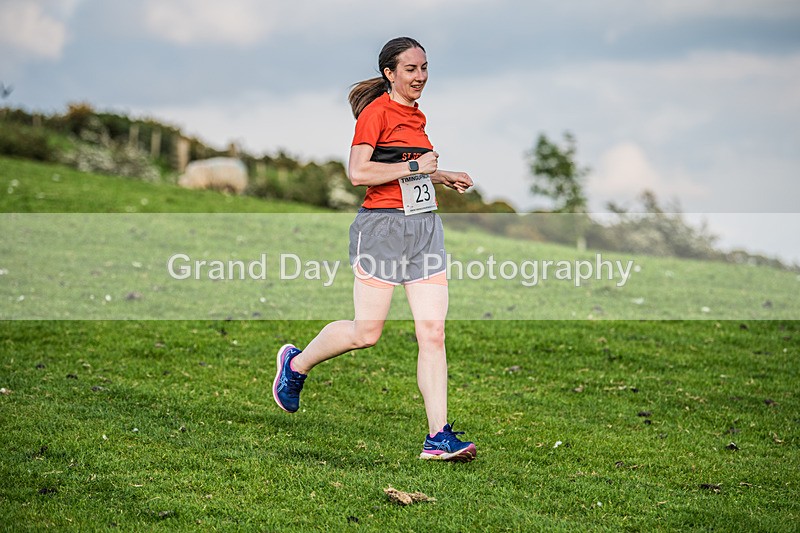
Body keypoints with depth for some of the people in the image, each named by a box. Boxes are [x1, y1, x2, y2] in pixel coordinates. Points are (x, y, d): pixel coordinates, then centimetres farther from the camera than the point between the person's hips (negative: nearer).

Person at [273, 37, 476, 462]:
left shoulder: (416, 115, 17)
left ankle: (439, 437, -4)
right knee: (366, 332, 0)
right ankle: (296, 363, 28)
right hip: (383, 226, -7)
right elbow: (358, 172, -19)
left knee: (433, 333, -3)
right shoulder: (376, 111, -8)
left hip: (424, 226, 7)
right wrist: (415, 167, -16)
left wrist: (441, 176, 21)